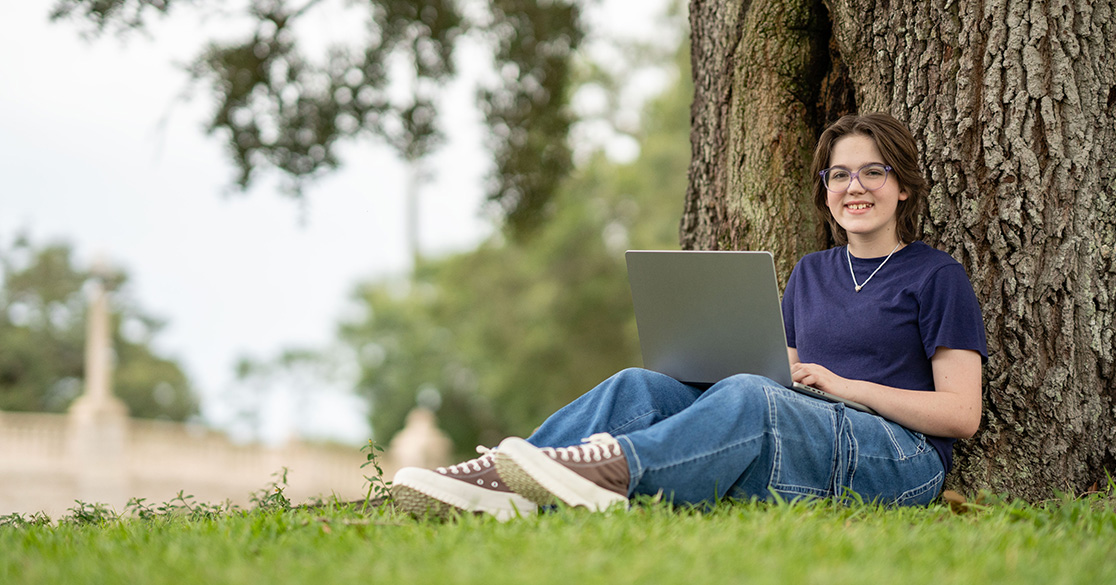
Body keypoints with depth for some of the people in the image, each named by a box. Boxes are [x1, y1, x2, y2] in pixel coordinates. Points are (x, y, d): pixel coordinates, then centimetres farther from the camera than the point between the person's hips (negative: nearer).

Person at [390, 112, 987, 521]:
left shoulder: (937, 276, 6)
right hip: (792, 444, 5)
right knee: (640, 387, -19)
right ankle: (497, 482, -42)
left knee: (747, 395, -36)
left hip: (900, 459, -5)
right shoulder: (810, 273, 24)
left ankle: (617, 466, -58)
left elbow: (961, 414, -1)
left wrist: (844, 386, -10)